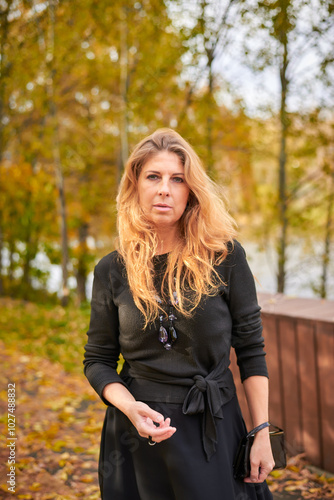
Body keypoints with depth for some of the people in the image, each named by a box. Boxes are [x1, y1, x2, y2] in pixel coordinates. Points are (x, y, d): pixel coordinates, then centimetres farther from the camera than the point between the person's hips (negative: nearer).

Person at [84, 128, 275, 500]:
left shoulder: (225, 256, -7)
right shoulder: (112, 270, -3)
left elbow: (251, 349, -2)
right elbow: (97, 360, 3)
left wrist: (262, 431, -5)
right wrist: (130, 407, -15)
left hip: (213, 428, 0)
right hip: (138, 432, 1)